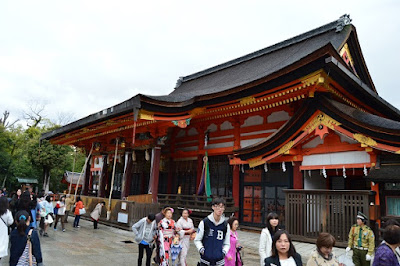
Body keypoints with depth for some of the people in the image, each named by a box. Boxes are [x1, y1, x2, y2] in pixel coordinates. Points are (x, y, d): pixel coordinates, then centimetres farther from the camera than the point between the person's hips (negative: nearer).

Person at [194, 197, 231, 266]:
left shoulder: (226, 225, 2)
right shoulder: (204, 222, -5)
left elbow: (227, 244, 11)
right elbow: (197, 240, 2)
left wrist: (224, 252, -6)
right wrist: (201, 250, -12)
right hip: (205, 260, -1)